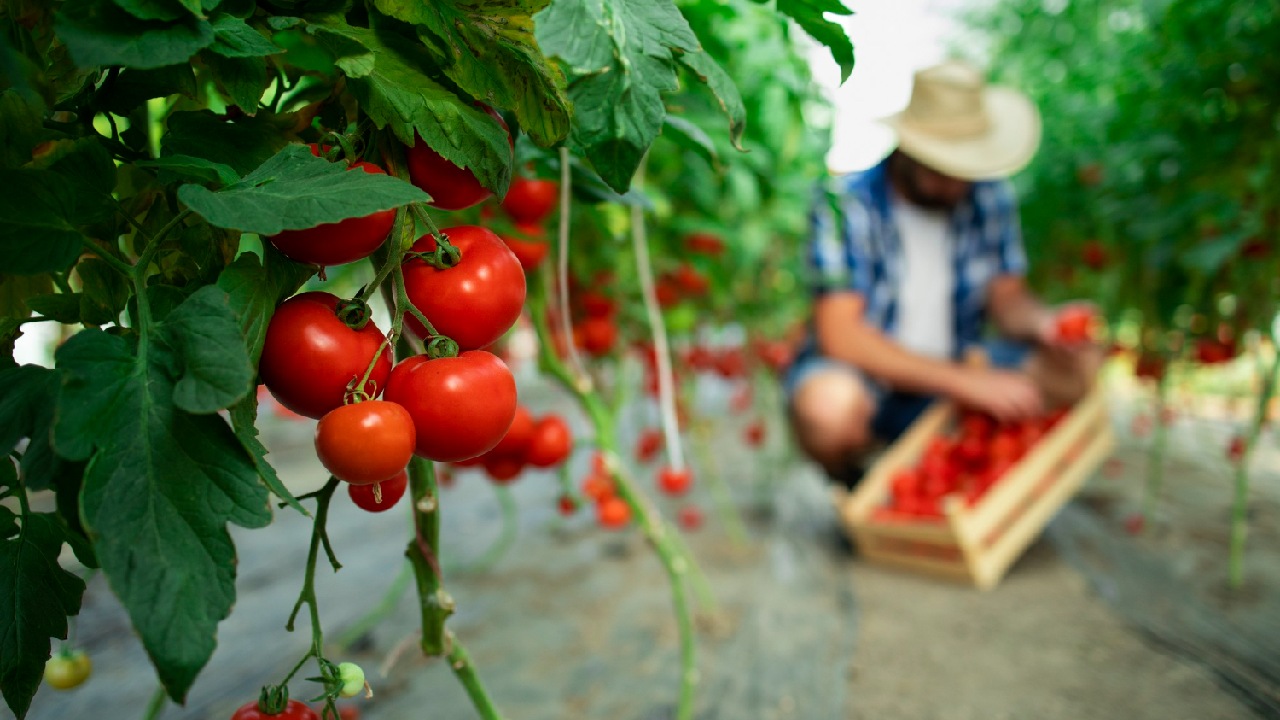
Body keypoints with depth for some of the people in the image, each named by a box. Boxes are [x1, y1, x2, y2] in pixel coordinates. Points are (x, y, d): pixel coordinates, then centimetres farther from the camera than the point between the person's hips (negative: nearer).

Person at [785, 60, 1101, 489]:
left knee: (1078, 367, -13)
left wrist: (1043, 323, -20)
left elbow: (1007, 298, 5)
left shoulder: (988, 198, -1)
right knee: (830, 405, -39)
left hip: (954, 375, 6)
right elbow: (840, 334, -25)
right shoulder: (846, 204, -19)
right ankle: (855, 486, -3)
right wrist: (964, 381, -30)